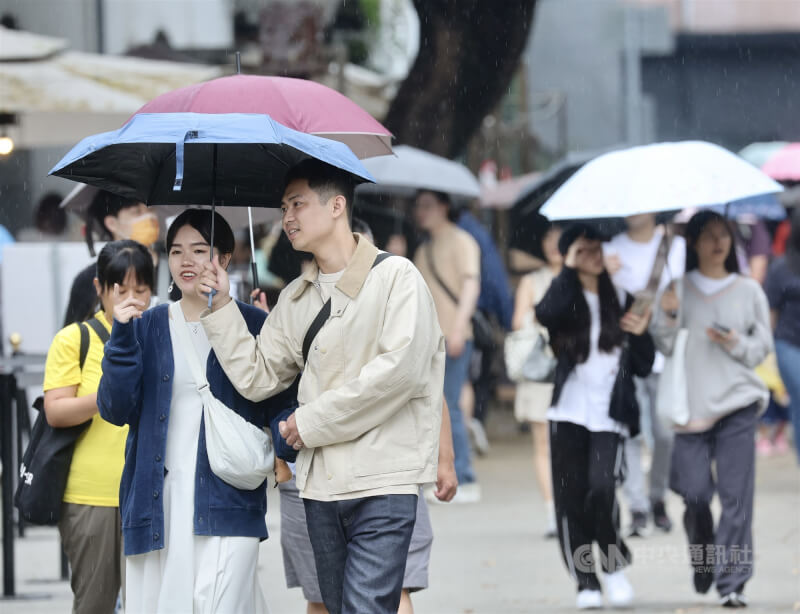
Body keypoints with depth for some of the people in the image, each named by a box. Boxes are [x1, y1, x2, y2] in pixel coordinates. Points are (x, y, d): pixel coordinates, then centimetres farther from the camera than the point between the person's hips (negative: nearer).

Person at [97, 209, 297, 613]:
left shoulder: (252, 325, 6)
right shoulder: (147, 326, 13)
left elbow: (279, 404, 5)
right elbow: (116, 409, 4)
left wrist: (287, 437, -18)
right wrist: (122, 337, -7)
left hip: (226, 501, -3)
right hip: (157, 500, 3)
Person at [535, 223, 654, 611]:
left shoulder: (620, 301, 12)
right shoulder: (565, 296, 6)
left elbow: (643, 367, 14)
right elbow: (546, 314, -22)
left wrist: (640, 334, -6)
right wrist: (570, 270, -13)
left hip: (610, 414, 0)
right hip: (569, 413, 0)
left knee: (601, 488, -18)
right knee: (571, 498, 1)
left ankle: (615, 565, 3)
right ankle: (586, 583, 11)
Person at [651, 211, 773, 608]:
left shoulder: (748, 291, 8)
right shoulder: (679, 290, 7)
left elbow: (763, 347, 11)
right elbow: (666, 346, 4)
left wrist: (737, 343, -8)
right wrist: (667, 316, -14)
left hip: (737, 403, 0)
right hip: (691, 403, 0)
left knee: (736, 495, -9)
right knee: (695, 492, -4)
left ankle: (732, 582, -7)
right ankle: (702, 556, 26)